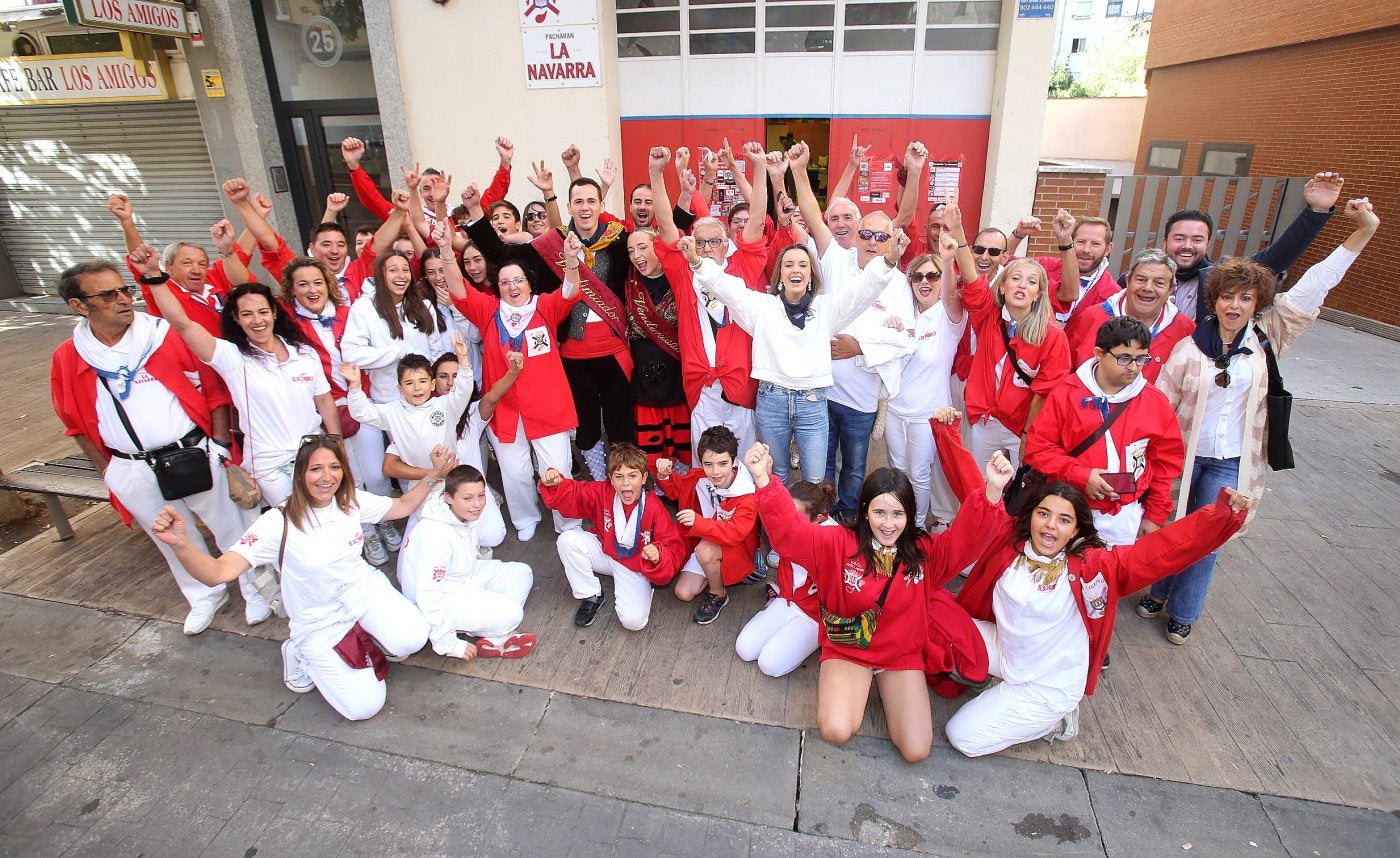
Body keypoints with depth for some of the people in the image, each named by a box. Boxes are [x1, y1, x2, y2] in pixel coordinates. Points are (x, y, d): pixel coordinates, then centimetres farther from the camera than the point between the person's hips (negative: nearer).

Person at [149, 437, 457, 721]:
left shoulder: (352, 502, -8)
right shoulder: (279, 523, -22)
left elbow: (403, 506, 8)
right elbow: (218, 573, -31)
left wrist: (435, 474, -4)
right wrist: (180, 544, -50)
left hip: (365, 591, 3)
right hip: (319, 623, -3)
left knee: (412, 639, -26)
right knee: (362, 706, -13)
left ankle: (362, 639, 9)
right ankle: (303, 654, 14)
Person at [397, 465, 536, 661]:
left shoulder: (465, 515, -7)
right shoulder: (435, 535, -32)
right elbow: (429, 597, -29)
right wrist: (451, 645, -23)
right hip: (440, 601, -9)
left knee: (522, 573, 1)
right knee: (510, 613, -24)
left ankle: (493, 639, -6)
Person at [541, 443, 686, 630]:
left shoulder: (654, 508, -25)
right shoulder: (603, 493, -13)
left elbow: (674, 548, -21)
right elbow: (571, 496, -8)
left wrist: (658, 556, -43)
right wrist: (554, 484, -29)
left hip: (636, 566, -4)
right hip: (605, 553, 4)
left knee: (633, 621, -26)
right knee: (567, 540, -20)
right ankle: (591, 596, -2)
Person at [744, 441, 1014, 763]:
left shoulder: (925, 551, -8)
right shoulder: (838, 544, -15)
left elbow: (968, 538, -19)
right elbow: (788, 530, -25)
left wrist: (992, 491, -38)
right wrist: (763, 479, -41)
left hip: (902, 655, 2)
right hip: (847, 651, -2)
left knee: (916, 750, -8)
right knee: (836, 731, -25)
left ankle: (885, 688, 21)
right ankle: (859, 686, 11)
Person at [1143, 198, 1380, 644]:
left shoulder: (1267, 337, -3)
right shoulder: (1191, 344, -10)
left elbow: (1310, 289, -7)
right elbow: (1162, 400, -10)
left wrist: (1363, 232, -11)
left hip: (1230, 462, 2)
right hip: (1183, 453, -1)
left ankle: (1183, 612, 26)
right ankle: (1158, 591, 37)